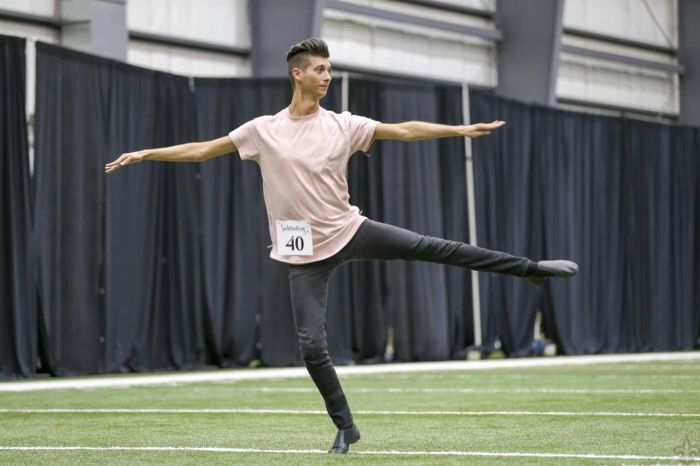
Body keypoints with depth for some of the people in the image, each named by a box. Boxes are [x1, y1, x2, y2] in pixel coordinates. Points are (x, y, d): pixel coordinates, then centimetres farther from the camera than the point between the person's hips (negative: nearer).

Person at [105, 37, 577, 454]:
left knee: (435, 248, -8)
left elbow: (404, 130, -2)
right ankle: (346, 427, 9)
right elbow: (202, 150, 2)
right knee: (312, 346, -7)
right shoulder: (263, 130, -3)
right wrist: (145, 153, -3)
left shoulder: (342, 125, -1)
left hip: (350, 231, 1)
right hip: (305, 253, 0)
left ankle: (530, 268, 3)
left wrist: (461, 129, -9)